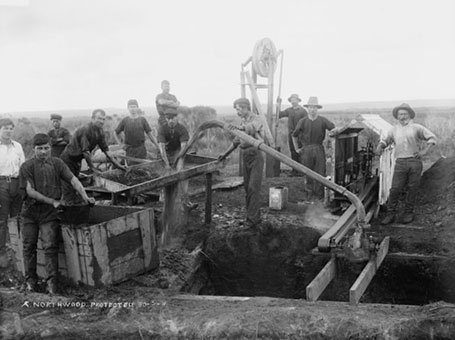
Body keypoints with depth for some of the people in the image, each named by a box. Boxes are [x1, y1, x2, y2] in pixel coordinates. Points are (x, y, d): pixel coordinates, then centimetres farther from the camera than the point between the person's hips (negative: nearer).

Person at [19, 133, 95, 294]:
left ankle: (52, 282, -5)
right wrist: (52, 201, -13)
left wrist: (84, 196, -17)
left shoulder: (57, 163, 2)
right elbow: (30, 191, -10)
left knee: (50, 246, -8)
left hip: (49, 213, 0)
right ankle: (30, 281, 21)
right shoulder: (27, 167, -5)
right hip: (30, 211, 0)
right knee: (29, 246, 8)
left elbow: (73, 179, -3)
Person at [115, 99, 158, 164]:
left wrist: (158, 146, -2)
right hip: (130, 150, 0)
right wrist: (122, 141, 8)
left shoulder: (142, 120, 4)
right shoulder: (124, 121, 3)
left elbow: (149, 134, 4)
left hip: (141, 149, 0)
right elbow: (116, 133, 16)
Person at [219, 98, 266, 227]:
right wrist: (225, 154, 22)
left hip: (256, 155, -8)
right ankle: (253, 215, 17)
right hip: (246, 156, 8)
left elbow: (253, 126, -36)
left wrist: (239, 128, -54)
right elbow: (237, 140, 22)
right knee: (247, 187, 9)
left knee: (253, 187, -10)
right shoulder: (243, 121, 15)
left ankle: (253, 218, -7)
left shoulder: (256, 119, -10)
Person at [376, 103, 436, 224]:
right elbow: (385, 140, 24)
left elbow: (432, 137, 9)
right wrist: (380, 147, 2)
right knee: (395, 189, -6)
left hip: (415, 161, -1)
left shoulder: (417, 128, 7)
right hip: (400, 163, 1)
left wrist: (424, 151, -2)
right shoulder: (394, 129, 15)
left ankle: (409, 213, 15)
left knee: (412, 188, 2)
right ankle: (391, 214, 1)